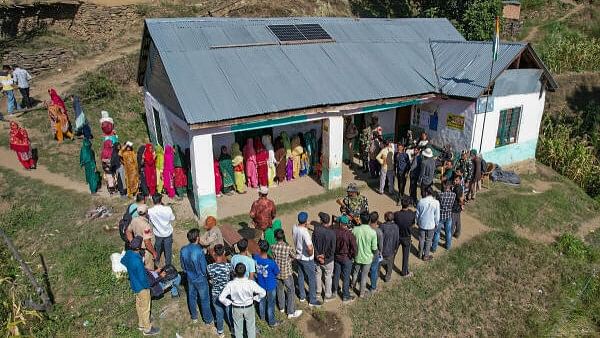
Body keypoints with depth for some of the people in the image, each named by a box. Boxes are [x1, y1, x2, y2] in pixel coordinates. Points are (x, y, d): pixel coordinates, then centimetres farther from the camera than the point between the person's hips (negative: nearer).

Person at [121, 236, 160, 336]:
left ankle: (141, 324, 46)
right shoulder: (137, 262, -39)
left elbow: (122, 261, 11)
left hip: (135, 284, 8)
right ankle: (147, 329, 30)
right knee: (145, 308, 12)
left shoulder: (128, 253, -13)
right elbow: (142, 278, -28)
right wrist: (147, 286, -9)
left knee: (139, 305, 26)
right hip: (142, 287, -8)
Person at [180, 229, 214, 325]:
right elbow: (204, 268, -22)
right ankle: (208, 320, 30)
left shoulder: (183, 250, -15)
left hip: (190, 278, 5)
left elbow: (183, 266, -1)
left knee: (192, 297, 25)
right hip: (200, 279, -5)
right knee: (204, 300, 14)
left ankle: (194, 317, 44)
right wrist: (205, 275, -1)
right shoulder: (199, 251, -32)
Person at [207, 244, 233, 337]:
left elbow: (210, 281, -7)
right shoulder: (228, 266, -27)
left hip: (215, 294, 1)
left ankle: (220, 332, 46)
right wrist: (225, 261, 7)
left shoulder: (210, 267, -23)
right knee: (229, 312, 24)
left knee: (219, 313, 25)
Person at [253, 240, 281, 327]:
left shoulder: (256, 257, -23)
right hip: (270, 286, -4)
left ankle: (262, 316, 51)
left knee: (262, 301, 29)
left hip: (260, 284, 4)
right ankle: (272, 322, 36)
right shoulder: (271, 263, -34)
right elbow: (277, 273, -15)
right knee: (270, 304, 17)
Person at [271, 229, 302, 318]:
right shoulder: (288, 247, -25)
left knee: (279, 289, 25)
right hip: (286, 273, -4)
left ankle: (282, 307, 43)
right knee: (290, 291, 13)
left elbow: (272, 258, -1)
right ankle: (291, 312, 21)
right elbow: (294, 256, -7)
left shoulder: (272, 247, -17)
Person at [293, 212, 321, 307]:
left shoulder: (294, 227, -9)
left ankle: (302, 296, 38)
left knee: (300, 276, 22)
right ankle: (312, 301, 20)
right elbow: (309, 248, -35)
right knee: (312, 279, 9)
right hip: (307, 259, -7)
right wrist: (311, 254, -13)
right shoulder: (305, 232, -32)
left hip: (298, 256, 7)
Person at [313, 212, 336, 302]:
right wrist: (325, 257, -8)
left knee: (318, 274, 24)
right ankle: (327, 296, 28)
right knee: (328, 277, 15)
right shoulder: (331, 232, -25)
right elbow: (332, 248, -20)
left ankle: (318, 291, 43)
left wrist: (317, 255, -5)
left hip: (317, 257, 3)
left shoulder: (316, 229, -16)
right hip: (328, 259, -3)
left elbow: (313, 244, -10)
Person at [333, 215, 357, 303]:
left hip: (336, 257, 4)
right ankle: (345, 297, 20)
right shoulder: (349, 234, -26)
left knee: (336, 274, 23)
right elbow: (354, 248, -23)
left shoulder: (335, 232, -15)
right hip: (346, 258, -4)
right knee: (346, 278, 8)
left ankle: (334, 290, 43)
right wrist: (353, 256, -3)